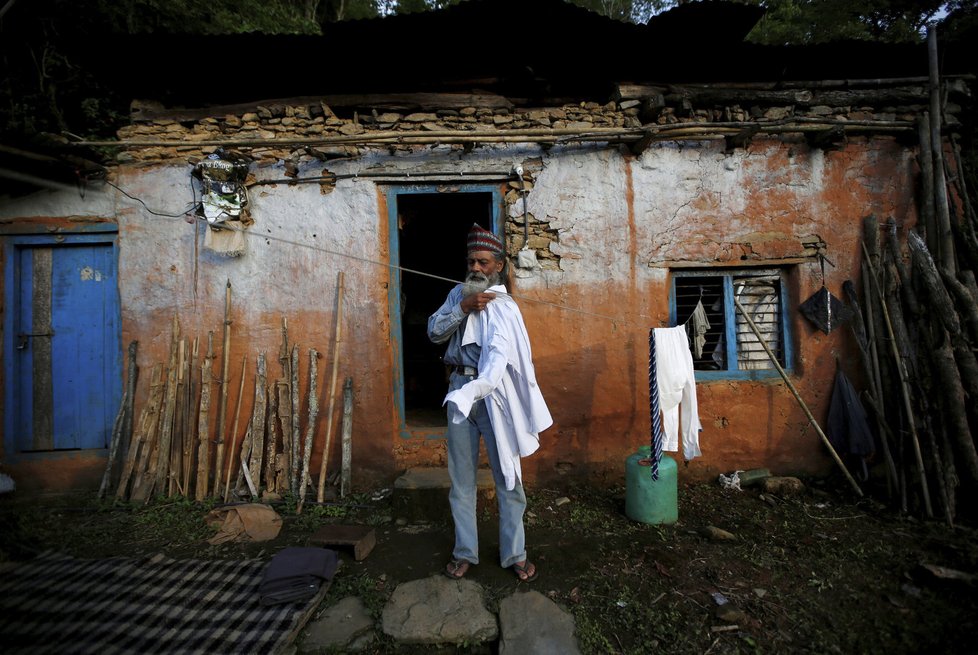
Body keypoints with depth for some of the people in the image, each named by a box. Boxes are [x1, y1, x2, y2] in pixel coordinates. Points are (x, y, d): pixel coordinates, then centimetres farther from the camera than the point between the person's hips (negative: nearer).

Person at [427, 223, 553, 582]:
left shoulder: (504, 306, -9)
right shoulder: (458, 294, 10)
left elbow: (498, 352, -27)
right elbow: (434, 332, 2)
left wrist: (475, 389, -45)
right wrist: (462, 308, -14)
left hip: (491, 393, -4)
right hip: (459, 389, 5)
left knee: (507, 475, 4)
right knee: (461, 475, 12)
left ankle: (514, 553, 23)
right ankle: (465, 551, 27)